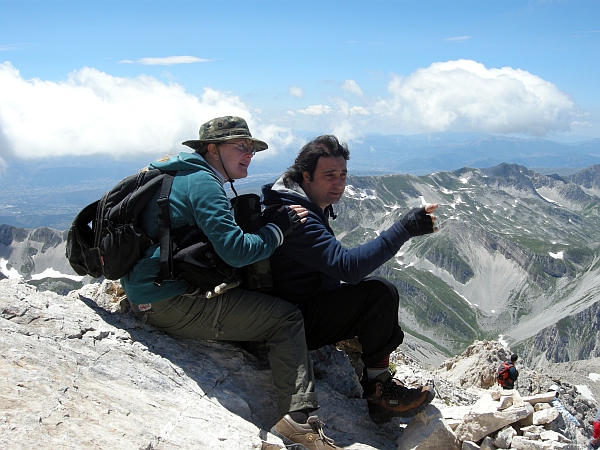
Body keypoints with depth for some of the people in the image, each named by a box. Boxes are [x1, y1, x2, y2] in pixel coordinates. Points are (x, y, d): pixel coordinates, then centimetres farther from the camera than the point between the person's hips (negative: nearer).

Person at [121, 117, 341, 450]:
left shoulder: (180, 174, 19)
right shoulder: (202, 182, -13)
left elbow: (220, 242, 23)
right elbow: (236, 250, -21)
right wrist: (278, 228, -7)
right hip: (170, 303, -11)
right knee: (286, 318, -10)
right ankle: (300, 417, -14)